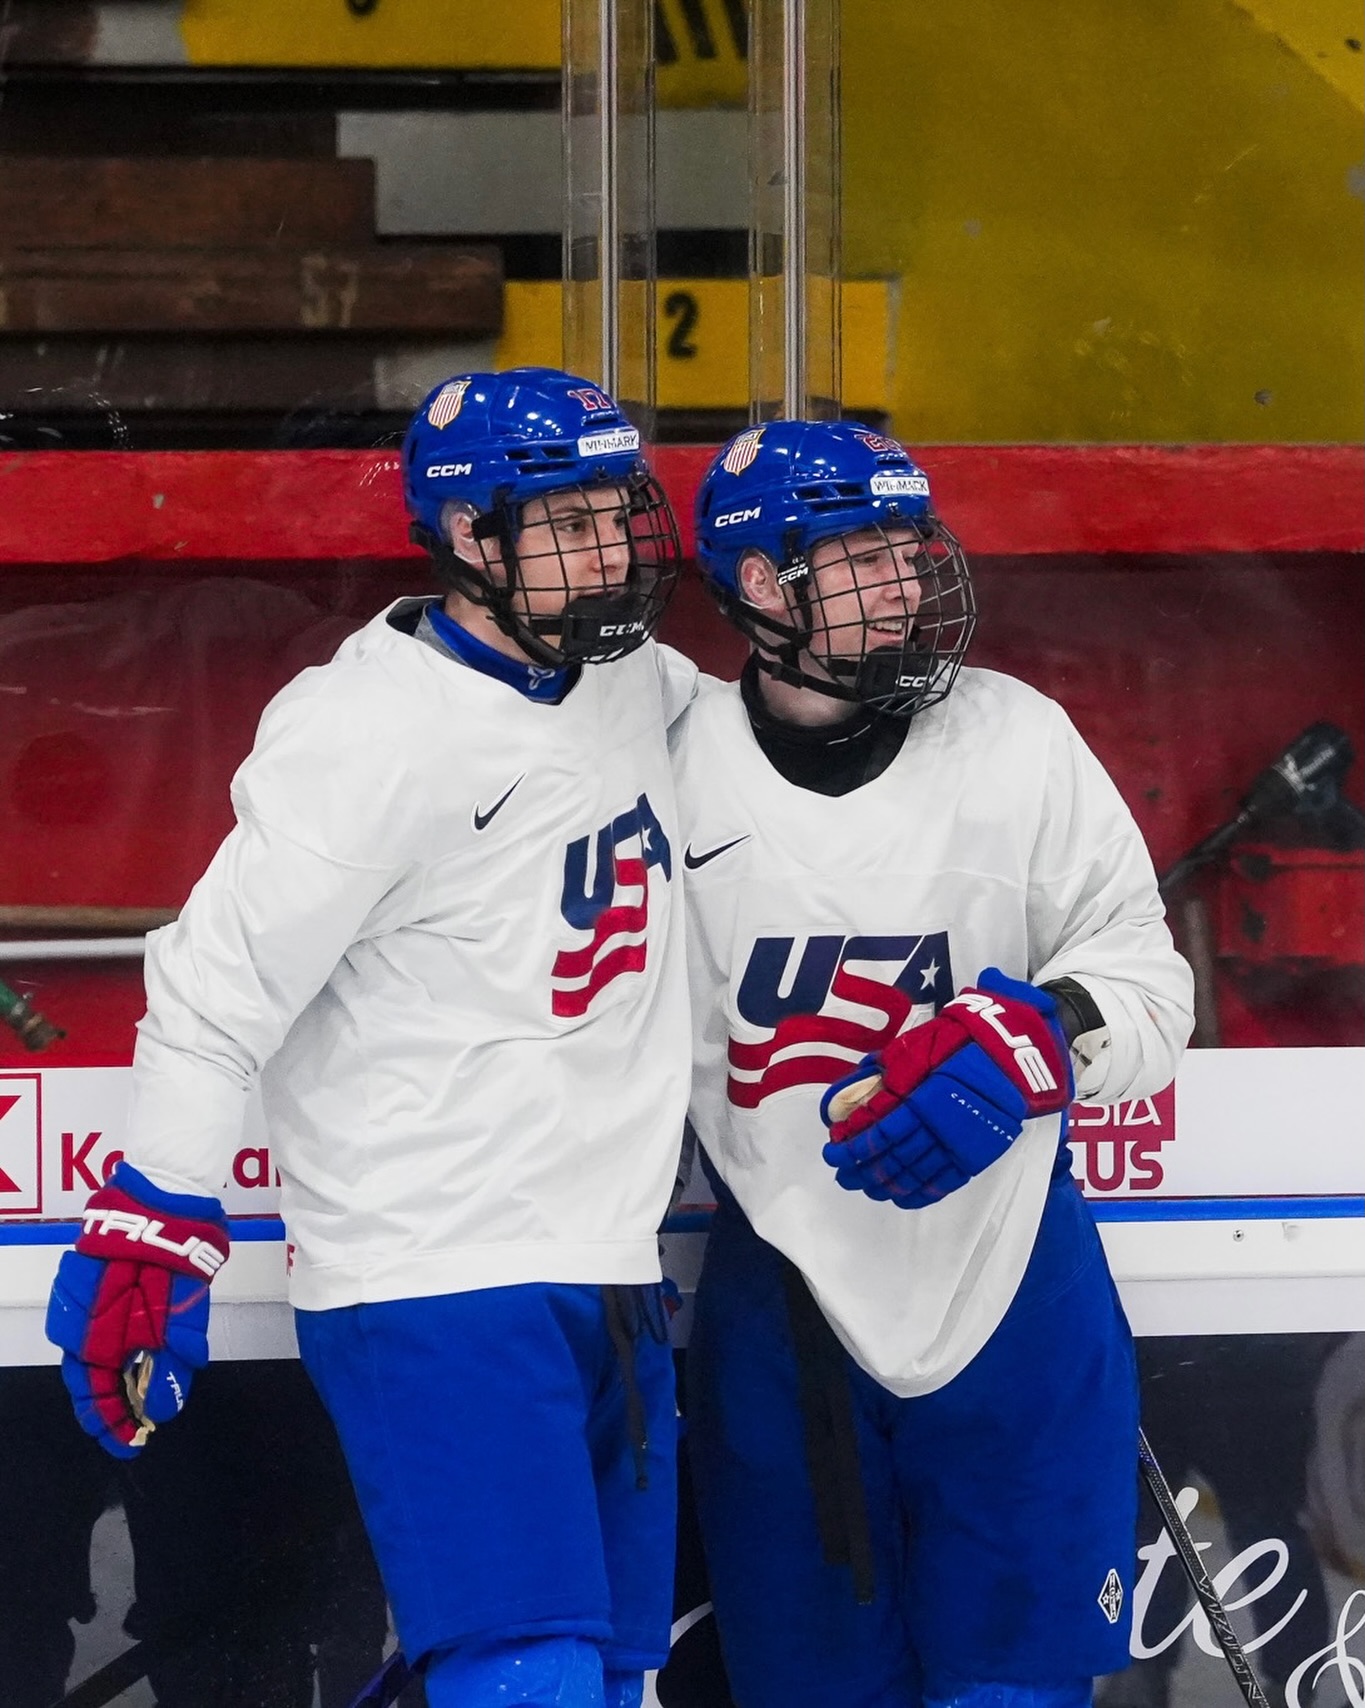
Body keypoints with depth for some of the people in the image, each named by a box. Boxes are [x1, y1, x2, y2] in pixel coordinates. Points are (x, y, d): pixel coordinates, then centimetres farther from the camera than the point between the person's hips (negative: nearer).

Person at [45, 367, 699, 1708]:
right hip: (430, 1288, -8)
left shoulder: (636, 681, 6)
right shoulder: (372, 735, -16)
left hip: (605, 1282, 8)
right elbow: (216, 993, -14)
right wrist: (149, 1241, -14)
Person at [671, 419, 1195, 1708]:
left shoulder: (1017, 745, -6)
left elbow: (1142, 976, -2)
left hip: (1012, 1297, 0)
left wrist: (1031, 1037, -22)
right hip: (782, 1302, 0)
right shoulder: (674, 772, -5)